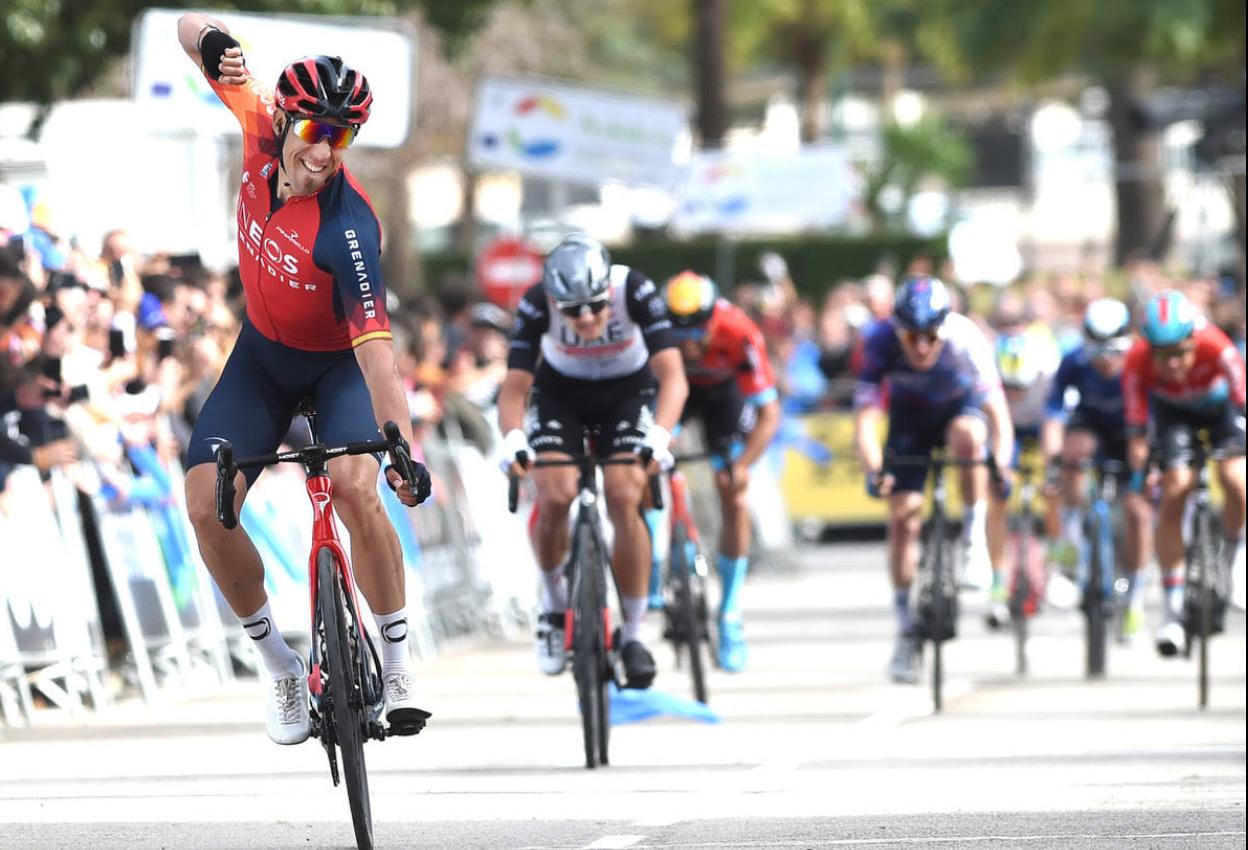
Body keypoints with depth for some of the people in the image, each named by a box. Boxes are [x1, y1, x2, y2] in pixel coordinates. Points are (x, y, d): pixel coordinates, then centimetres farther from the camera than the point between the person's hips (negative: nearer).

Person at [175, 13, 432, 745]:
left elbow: (375, 347, -41)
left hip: (338, 363, -5)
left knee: (356, 489, -30)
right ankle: (281, 666, 6)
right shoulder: (263, 131, -21)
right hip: (265, 355, 5)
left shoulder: (348, 228, -35)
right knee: (206, 504, -12)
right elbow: (193, 30, -9)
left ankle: (398, 662, -11)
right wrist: (212, 41, -34)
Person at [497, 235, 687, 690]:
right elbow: (514, 387, -31)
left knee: (625, 501, -20)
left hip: (628, 393, -1)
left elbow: (672, 375, -37)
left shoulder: (636, 290, -32)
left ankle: (633, 634, -6)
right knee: (554, 497, -21)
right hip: (560, 393, 1)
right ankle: (553, 600, 7)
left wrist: (659, 435, -54)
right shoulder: (536, 305, -30)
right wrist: (513, 439, -52)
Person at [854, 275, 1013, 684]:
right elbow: (865, 416, -33)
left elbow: (995, 408, -36)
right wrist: (874, 470, -49)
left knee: (967, 436, -37)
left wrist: (1001, 463, -52)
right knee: (903, 519, -8)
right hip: (910, 417, 1)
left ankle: (975, 537, -17)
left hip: (960, 406, -1)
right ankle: (907, 631, 4)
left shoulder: (966, 340, -33)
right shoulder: (881, 342, -31)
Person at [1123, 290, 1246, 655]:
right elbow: (1137, 426, -27)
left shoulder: (1217, 348, -39)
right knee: (1173, 495, -14)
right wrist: (1138, 473, -34)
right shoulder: (1138, 362, -34)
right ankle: (1172, 609, -6)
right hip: (1172, 410, 1)